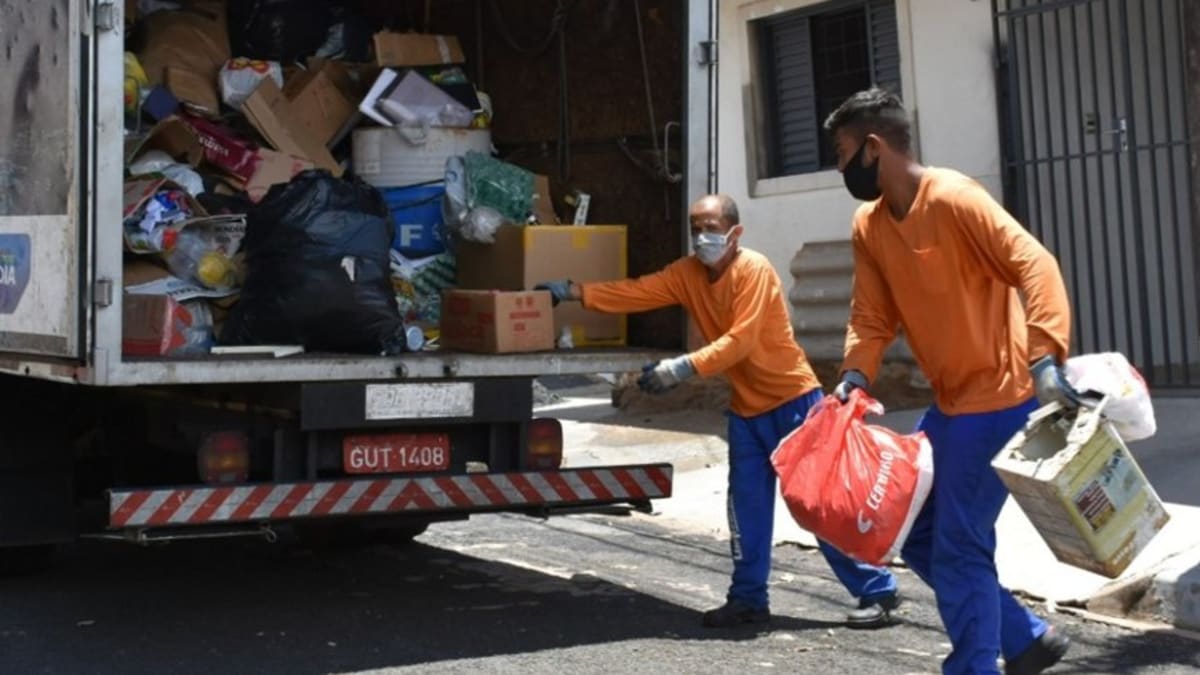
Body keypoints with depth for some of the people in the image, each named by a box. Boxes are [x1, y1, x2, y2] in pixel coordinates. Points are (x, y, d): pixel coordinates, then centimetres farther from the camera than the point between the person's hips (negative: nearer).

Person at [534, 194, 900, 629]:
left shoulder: (753, 269, -20)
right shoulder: (687, 274, 1)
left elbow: (740, 341, -27)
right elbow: (636, 293, -2)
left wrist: (683, 368, -34)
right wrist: (574, 292, -11)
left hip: (792, 400, -7)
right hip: (746, 408, 7)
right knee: (747, 507, 7)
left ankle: (877, 591, 7)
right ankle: (748, 599, 17)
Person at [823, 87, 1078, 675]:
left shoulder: (954, 199, -18)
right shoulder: (868, 226, 6)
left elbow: (1035, 265, -27)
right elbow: (872, 316, 5)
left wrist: (1044, 361, -39)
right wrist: (853, 379, -13)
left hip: (998, 402, -9)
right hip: (948, 404, 9)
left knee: (958, 550, -6)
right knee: (918, 539, 14)